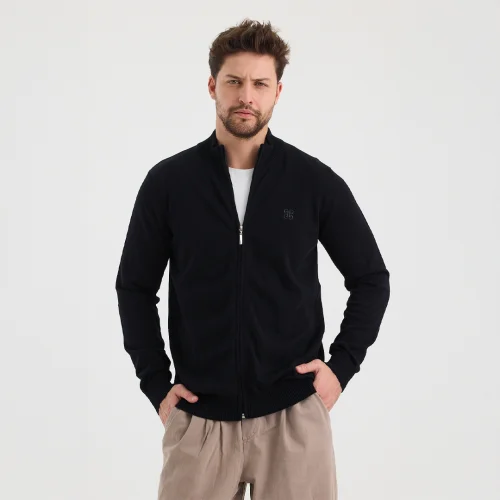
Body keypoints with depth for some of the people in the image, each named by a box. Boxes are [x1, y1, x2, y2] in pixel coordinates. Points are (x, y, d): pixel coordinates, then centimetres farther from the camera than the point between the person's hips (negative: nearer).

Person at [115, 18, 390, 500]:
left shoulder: (315, 181, -2)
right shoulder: (168, 181, -1)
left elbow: (371, 279, 7)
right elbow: (135, 287, 7)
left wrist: (342, 365, -2)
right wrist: (156, 383, 1)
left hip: (293, 414, 0)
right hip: (198, 417, 1)